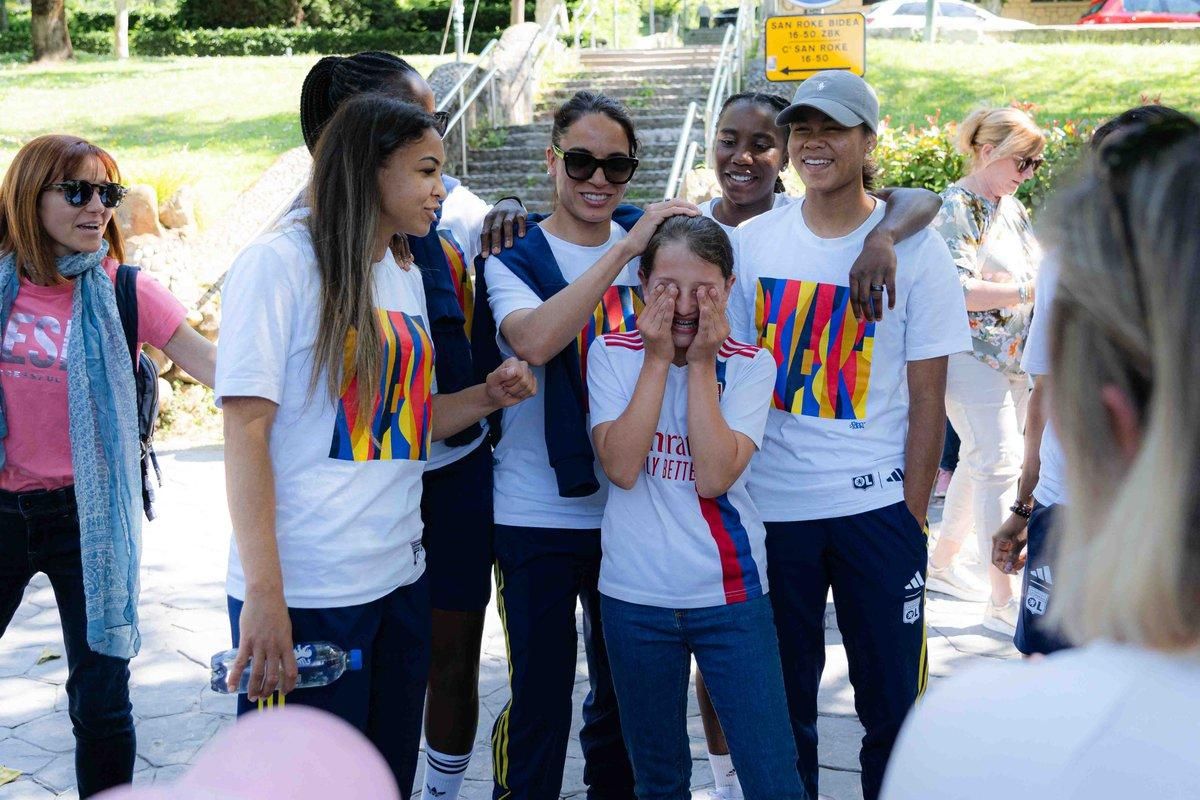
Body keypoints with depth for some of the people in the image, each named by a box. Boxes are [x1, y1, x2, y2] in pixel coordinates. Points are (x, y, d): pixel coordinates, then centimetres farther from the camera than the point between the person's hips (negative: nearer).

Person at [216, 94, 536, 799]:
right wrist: (263, 592, -21)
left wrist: (487, 396, 0)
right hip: (306, 592, -7)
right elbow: (246, 430, -14)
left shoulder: (406, 276, 14)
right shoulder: (279, 264, -8)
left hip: (400, 577, 7)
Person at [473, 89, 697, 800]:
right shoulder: (514, 258, -5)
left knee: (625, 691, 18)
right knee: (540, 702, 2)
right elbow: (534, 341, -27)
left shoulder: (650, 240, 5)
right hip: (538, 518, -4)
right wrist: (624, 250, -28)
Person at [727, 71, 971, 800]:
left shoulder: (915, 247, -3)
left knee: (893, 701, 7)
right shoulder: (751, 243, 3)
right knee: (782, 699, 12)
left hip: (877, 505, -1)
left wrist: (913, 517, -5)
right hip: (772, 504, 2)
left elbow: (927, 397, -2)